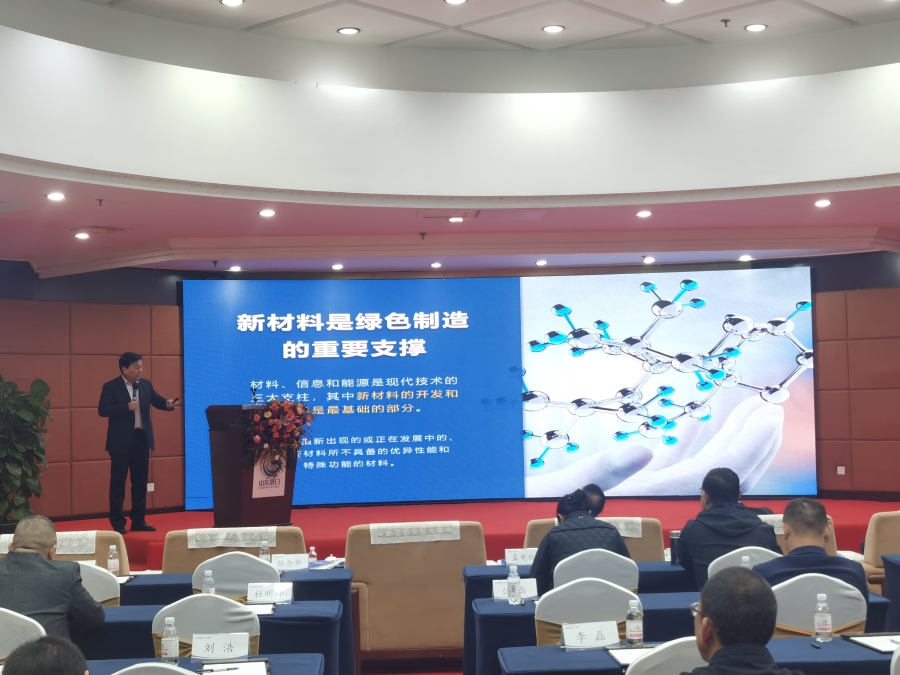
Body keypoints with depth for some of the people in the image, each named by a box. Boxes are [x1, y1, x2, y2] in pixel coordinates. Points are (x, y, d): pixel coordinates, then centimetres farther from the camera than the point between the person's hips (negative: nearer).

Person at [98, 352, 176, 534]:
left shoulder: (146, 385, 9)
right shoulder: (111, 387, -7)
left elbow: (156, 400, 1)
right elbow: (102, 410, -16)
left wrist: (167, 403, -22)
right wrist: (126, 407, -25)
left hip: (142, 438, 6)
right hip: (121, 440, -5)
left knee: (140, 481, 10)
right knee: (118, 482, 1)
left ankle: (138, 521, 17)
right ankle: (117, 523, 6)